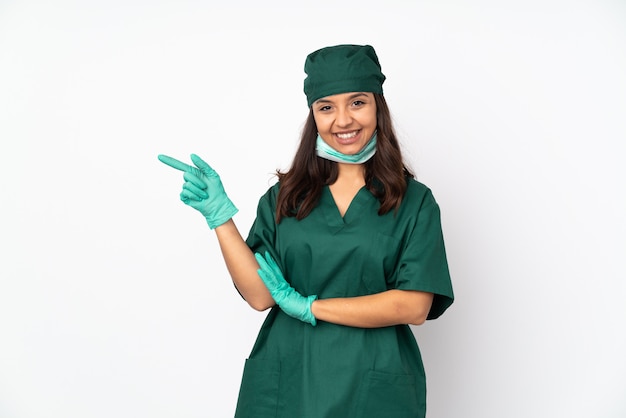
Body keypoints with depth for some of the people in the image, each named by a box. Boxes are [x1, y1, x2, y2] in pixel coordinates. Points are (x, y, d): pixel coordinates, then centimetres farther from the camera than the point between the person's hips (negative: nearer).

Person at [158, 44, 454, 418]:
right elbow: (260, 296, -7)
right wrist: (219, 214, -13)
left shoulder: (414, 201, -4)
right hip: (287, 383, 2)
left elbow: (414, 306, -12)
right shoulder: (284, 198, 2)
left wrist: (309, 306, -11)